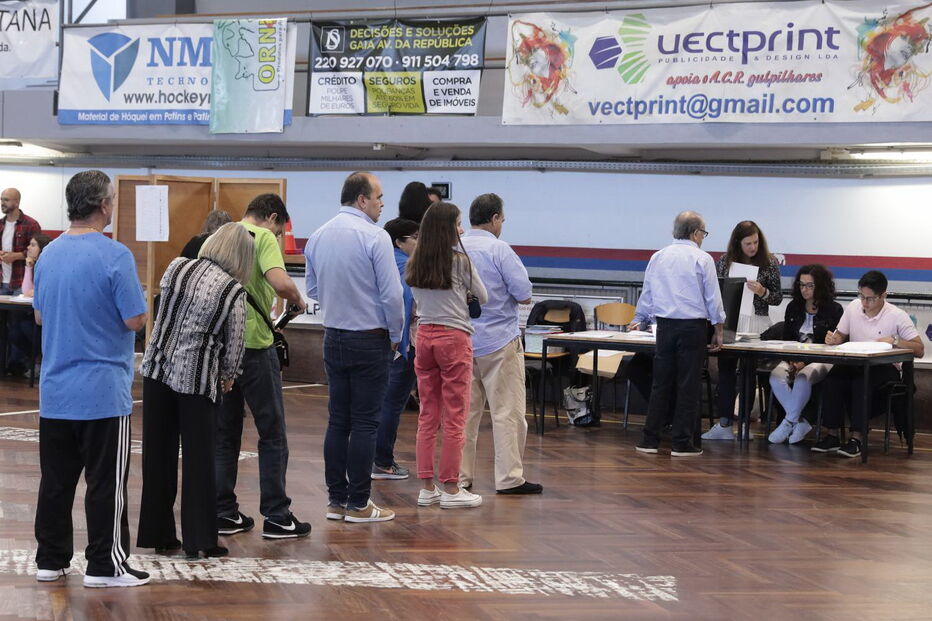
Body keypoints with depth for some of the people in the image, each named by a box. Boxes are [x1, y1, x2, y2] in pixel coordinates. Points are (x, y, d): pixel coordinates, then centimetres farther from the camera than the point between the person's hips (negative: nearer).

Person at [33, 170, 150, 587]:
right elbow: (135, 320, -14)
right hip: (103, 392, -6)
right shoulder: (114, 256, -15)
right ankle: (104, 565, 6)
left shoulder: (49, 255, 6)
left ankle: (51, 560, 18)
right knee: (105, 483, 2)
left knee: (55, 481, 12)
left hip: (54, 392, 6)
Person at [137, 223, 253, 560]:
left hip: (157, 368, 4)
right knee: (198, 459, 5)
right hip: (197, 378, -4)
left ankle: (159, 534, 20)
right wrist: (227, 377, 12)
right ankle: (199, 541, 8)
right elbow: (234, 345, -5)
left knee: (158, 454, 12)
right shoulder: (234, 291, -10)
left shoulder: (176, 267, 1)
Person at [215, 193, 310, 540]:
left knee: (225, 433, 13)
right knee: (272, 433, 3)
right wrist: (298, 300, -3)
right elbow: (281, 282, -24)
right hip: (253, 344, -6)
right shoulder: (263, 238, -7)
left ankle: (224, 514, 14)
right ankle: (276, 517, 5)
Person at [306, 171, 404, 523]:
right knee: (364, 423, -1)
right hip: (369, 340, -6)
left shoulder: (317, 237, 6)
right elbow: (392, 294, -16)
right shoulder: (375, 237, -16)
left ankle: (336, 499, 15)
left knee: (338, 420, 11)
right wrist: (395, 335, -2)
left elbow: (312, 289, 15)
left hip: (333, 337, 6)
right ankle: (358, 504, 3)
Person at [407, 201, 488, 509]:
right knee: (455, 417, 1)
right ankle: (450, 489, 3)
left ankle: (426, 488, 12)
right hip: (454, 336, -6)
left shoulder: (415, 263, 6)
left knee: (427, 415, 10)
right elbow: (483, 297, 2)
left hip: (424, 335, 6)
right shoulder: (460, 260, -9)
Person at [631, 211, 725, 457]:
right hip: (693, 326, -4)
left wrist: (639, 320, 32)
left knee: (661, 383, 8)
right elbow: (713, 298, -4)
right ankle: (682, 443, 1)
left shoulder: (657, 258, 9)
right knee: (688, 385, 0)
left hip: (665, 326, 4)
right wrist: (719, 330, 4)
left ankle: (649, 439, 8)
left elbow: (646, 295, 18)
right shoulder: (702, 259, -4)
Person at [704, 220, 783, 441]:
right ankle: (724, 421, -1)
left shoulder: (769, 262, 1)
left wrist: (762, 292, -15)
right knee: (726, 368, -2)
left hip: (756, 323, -2)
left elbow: (778, 298, 4)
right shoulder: (726, 261, 6)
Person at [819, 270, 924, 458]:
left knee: (862, 381, -37)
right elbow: (841, 335, 19)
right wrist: (833, 339, -6)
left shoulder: (897, 316, -6)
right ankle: (831, 435, -23)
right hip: (855, 364, 4)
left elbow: (920, 350, -8)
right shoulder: (853, 307, 7)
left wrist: (895, 341, -25)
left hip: (885, 367, -4)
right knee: (833, 378, -29)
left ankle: (857, 438, -31)